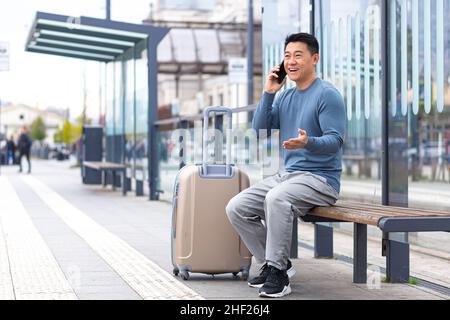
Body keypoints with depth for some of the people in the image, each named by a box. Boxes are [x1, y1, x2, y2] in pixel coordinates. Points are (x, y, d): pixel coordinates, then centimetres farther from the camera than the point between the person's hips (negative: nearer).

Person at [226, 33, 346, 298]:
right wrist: (269, 93, -1)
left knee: (277, 198, -37)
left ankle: (278, 271, -26)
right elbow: (260, 130, 7)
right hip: (288, 174, 8)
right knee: (236, 208, -8)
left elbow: (335, 140, -17)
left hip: (321, 179, -8)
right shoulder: (285, 97, 15)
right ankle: (273, 263, 3)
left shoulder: (327, 95, -8)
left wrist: (308, 143, -38)